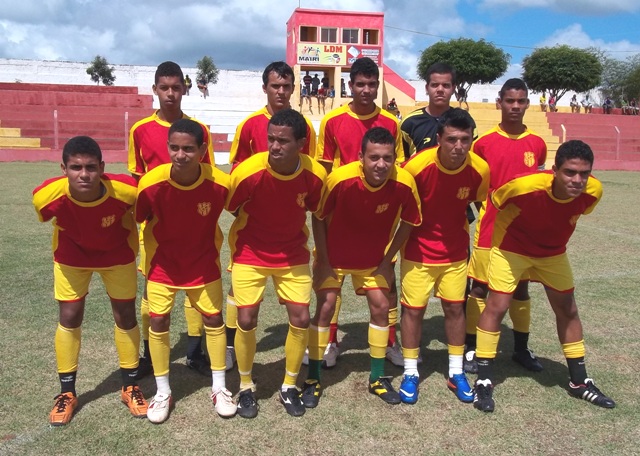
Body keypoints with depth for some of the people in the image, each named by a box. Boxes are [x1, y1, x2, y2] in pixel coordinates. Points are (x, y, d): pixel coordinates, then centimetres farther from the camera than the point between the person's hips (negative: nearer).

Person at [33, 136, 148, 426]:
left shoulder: (126, 190, -37)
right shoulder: (47, 196, -33)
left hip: (117, 253, 0)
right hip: (72, 255, 1)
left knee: (125, 316, 5)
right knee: (69, 318, 3)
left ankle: (130, 387, 25)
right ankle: (67, 393, 22)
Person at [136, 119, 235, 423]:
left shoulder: (220, 184, -25)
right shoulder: (151, 184, -25)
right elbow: (136, 221, -10)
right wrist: (144, 264, -2)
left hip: (204, 263, 0)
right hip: (162, 263, 0)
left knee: (214, 320, 7)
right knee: (158, 321, 2)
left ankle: (219, 389, 25)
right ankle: (162, 393, 21)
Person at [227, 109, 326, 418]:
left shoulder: (315, 175, -19)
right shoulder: (247, 172, -26)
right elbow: (228, 209, -9)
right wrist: (234, 253, -1)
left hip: (293, 255, 2)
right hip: (250, 254, -2)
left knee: (301, 319, -1)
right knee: (246, 320, -3)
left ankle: (289, 387, 22)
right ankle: (246, 388, 22)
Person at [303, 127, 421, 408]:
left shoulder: (404, 184, -25)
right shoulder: (340, 179, -31)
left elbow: (408, 222, -6)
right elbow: (318, 218, -15)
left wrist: (387, 259, -4)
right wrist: (323, 261, -11)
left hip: (374, 258, 2)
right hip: (334, 256, -2)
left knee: (381, 306, 2)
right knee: (325, 308, -4)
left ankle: (377, 378, 21)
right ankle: (313, 379, 12)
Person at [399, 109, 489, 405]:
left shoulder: (480, 169, -16)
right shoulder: (417, 166, -25)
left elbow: (479, 204, 3)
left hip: (455, 252, 3)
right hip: (418, 251, -2)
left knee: (455, 308, 11)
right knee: (413, 309, 5)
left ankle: (456, 373, 28)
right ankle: (410, 373, 22)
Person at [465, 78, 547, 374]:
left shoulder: (538, 145, 5)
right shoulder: (483, 143, -4)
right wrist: (487, 213, -8)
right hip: (491, 229, -3)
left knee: (521, 288, 13)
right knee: (480, 287, 2)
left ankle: (521, 348, 27)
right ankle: (471, 349, 13)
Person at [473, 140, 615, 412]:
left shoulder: (593, 191, -23)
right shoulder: (524, 186, -37)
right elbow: (494, 201, -16)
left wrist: (555, 236, 13)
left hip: (553, 251, 5)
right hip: (511, 247, -4)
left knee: (567, 310, 12)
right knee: (496, 307, -10)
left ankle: (579, 382, 30)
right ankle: (484, 382, 4)